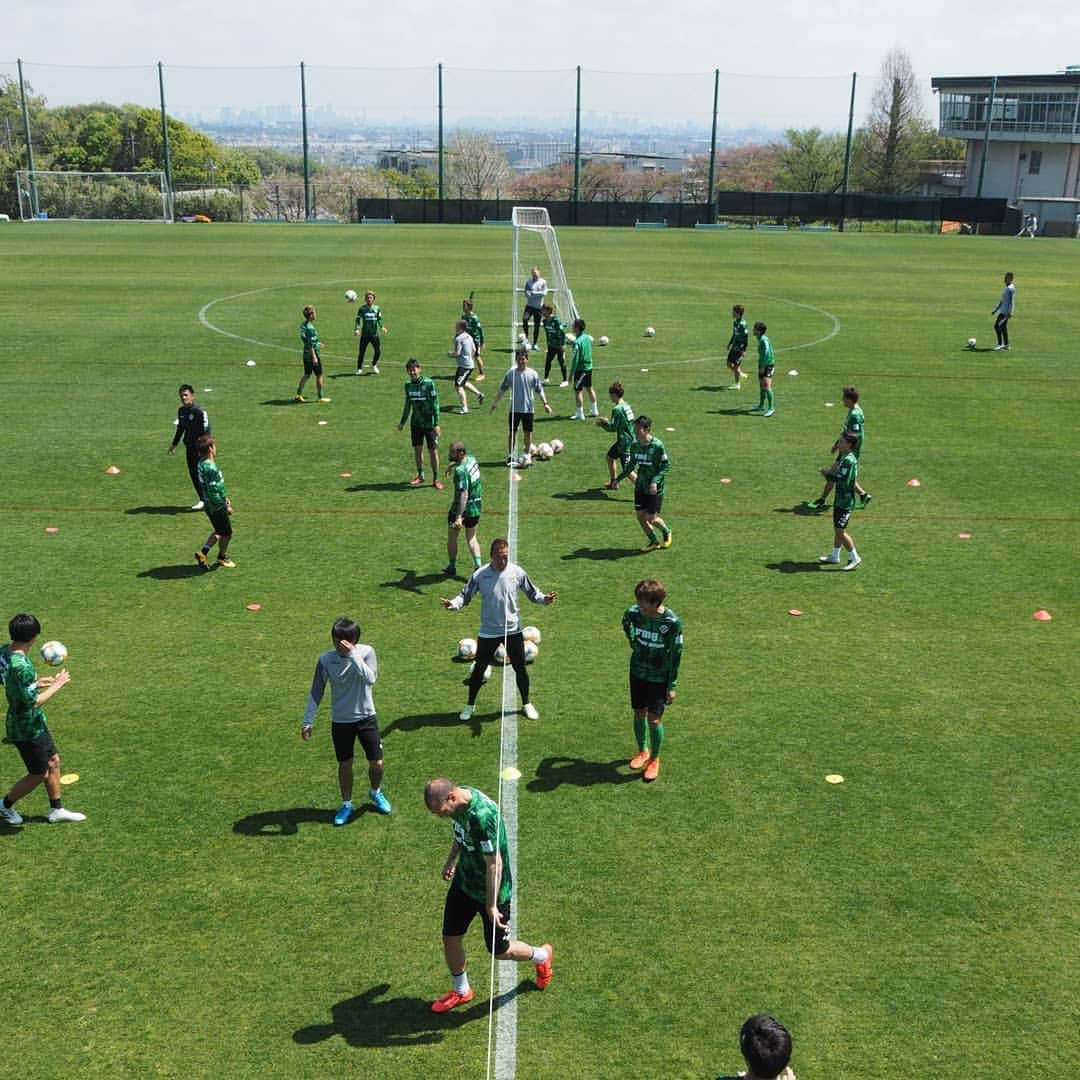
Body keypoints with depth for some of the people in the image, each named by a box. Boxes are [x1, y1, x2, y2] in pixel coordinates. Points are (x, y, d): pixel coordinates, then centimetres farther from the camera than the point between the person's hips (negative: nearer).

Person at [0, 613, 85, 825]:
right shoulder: (22, 666, -32)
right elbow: (33, 702, -28)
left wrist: (37, 682, 14)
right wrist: (56, 685, -18)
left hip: (35, 723, 9)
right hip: (27, 729, -9)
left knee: (53, 762, 19)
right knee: (39, 774, 9)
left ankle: (57, 810, 31)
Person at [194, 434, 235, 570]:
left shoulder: (202, 463, 2)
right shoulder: (210, 468, -28)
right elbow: (213, 493, -27)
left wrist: (224, 497, 20)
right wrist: (225, 507, -17)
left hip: (211, 506, 9)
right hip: (217, 508, -9)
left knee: (219, 532, 23)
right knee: (227, 533, 12)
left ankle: (203, 552, 18)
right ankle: (222, 557, 31)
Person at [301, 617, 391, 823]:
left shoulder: (366, 652, -14)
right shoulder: (326, 659, -12)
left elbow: (371, 678, -31)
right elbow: (316, 692, -5)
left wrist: (353, 655, -36)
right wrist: (308, 721, -5)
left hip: (366, 717, 0)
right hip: (341, 721, 0)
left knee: (376, 763, 3)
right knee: (345, 764, 10)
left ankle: (376, 793, 35)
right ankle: (346, 804, 32)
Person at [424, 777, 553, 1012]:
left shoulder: (482, 816, -36)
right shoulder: (458, 802, -9)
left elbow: (494, 864, -28)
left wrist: (491, 906, -21)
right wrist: (451, 860, 21)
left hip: (492, 890, -7)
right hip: (463, 882, 7)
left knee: (499, 951, 10)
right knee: (450, 938, 12)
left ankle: (542, 956, 39)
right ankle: (461, 991, 37)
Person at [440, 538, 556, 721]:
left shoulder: (517, 572, -6)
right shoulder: (480, 575, -10)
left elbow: (531, 592, 4)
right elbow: (465, 595, -5)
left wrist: (544, 598, -16)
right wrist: (453, 604, -25)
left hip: (513, 630, 1)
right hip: (488, 632, -1)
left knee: (520, 668, 10)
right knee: (479, 668, 9)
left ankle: (526, 704, 31)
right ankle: (470, 705, 27)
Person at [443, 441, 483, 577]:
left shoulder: (461, 471, -28)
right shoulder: (471, 458, -3)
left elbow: (464, 494, -35)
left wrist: (459, 517, -39)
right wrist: (453, 464, 37)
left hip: (462, 508, -7)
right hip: (476, 506, 7)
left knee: (452, 537, 16)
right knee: (471, 538, 19)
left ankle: (452, 567, 29)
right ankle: (478, 565, 4)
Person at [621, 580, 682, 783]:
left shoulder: (672, 622, -23)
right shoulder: (633, 613, -13)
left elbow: (676, 654, -13)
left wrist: (672, 685, -10)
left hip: (659, 676, -4)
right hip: (638, 672, 4)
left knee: (654, 719, -2)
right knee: (639, 715, 13)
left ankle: (655, 760, 19)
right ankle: (643, 751, 37)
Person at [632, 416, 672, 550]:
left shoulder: (657, 445, -18)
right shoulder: (635, 444, 0)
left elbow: (666, 466, -14)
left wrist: (655, 481, -26)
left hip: (654, 489, -6)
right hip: (640, 487, 6)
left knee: (651, 518, -2)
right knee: (640, 516, 6)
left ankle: (666, 532, 30)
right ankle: (653, 542, 25)